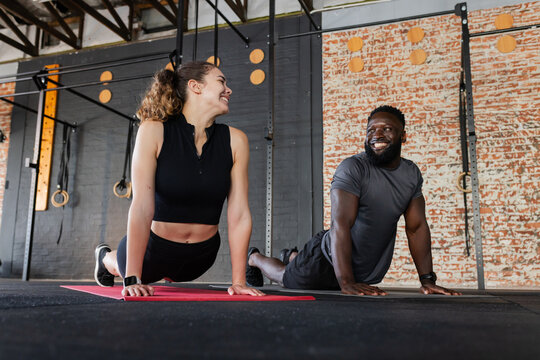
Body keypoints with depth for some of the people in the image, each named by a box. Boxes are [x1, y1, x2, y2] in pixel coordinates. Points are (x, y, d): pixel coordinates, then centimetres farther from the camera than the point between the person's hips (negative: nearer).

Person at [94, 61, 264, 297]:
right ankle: (106, 258, 58)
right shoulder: (154, 131, -20)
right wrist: (133, 279, -28)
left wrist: (239, 281, -16)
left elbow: (239, 215, -14)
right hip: (154, 249, -2)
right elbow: (142, 207, -26)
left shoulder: (235, 141, -13)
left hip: (201, 256, 2)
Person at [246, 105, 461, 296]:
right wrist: (347, 283, -41)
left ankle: (293, 257, 56)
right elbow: (340, 224, -34)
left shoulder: (411, 174, -3)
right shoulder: (353, 168, -25)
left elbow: (417, 227, -1)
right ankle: (254, 257, 46)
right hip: (328, 259, -6)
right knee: (285, 278, 15)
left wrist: (427, 279, -8)